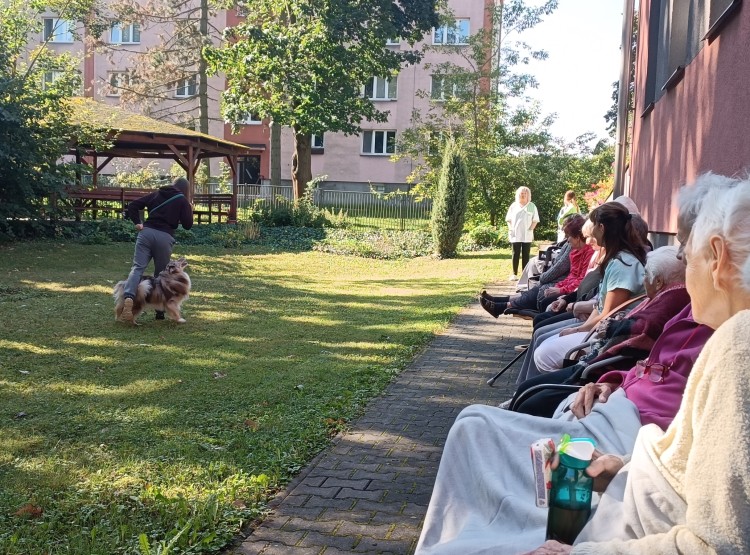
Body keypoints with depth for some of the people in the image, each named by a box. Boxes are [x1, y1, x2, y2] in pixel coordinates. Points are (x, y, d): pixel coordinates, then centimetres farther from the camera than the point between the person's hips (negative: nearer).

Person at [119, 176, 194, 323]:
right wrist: (190, 210, 22)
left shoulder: (156, 194, 19)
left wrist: (137, 222, 11)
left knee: (137, 267, -7)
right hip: (165, 237, -2)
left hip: (146, 232, 2)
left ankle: (129, 297, -33)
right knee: (161, 273, 11)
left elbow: (133, 205, 13)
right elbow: (187, 224, 6)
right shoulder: (182, 201, 9)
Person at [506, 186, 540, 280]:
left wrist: (531, 229, -7)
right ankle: (514, 274, 5)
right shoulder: (513, 206, 9)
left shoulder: (532, 206, 6)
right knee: (516, 254, 1)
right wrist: (510, 228, -2)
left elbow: (535, 220, 5)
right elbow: (508, 219, 11)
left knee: (525, 255, 2)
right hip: (515, 235, 1)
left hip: (527, 236, -1)